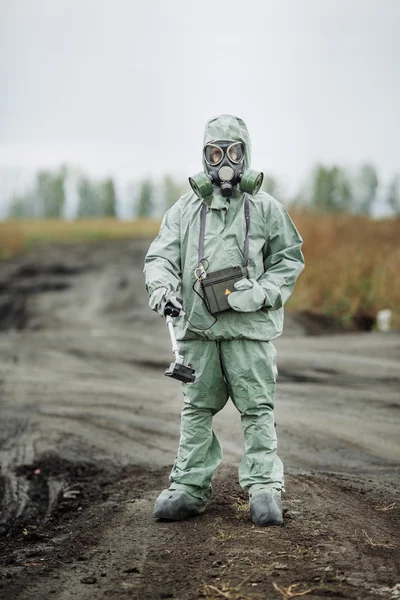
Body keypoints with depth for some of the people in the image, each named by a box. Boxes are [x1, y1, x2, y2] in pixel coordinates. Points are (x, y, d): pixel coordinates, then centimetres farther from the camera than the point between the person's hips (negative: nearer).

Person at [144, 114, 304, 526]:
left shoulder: (266, 208, 6)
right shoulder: (185, 209, 11)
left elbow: (288, 259, 9)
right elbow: (161, 254, 8)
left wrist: (262, 292, -8)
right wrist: (162, 283, -14)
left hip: (249, 325, -2)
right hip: (197, 325, 2)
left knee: (257, 407, -2)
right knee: (196, 408, 8)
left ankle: (264, 488, 2)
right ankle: (189, 487, 14)